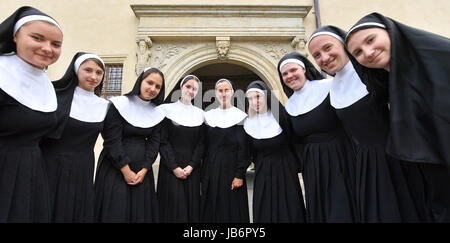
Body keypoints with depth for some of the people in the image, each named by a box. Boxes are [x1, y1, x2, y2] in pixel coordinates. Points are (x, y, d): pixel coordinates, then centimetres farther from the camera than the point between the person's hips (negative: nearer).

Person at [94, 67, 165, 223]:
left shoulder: (158, 113, 2)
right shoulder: (119, 105, -10)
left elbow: (154, 143, 1)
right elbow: (112, 141, -13)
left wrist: (144, 170, -8)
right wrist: (126, 170, -13)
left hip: (142, 171, 4)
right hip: (114, 168, -4)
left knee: (141, 210, 11)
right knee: (115, 211, 3)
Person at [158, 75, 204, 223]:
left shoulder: (200, 113, 7)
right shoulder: (167, 109, 0)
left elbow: (201, 143, 4)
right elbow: (162, 141, -5)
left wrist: (191, 166, -8)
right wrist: (174, 167, -12)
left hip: (192, 169, 3)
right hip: (170, 168, -2)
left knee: (191, 205, 6)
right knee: (173, 205, -1)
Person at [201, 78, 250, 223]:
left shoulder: (240, 116, -4)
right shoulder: (209, 116, 7)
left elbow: (244, 148, -8)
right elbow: (205, 146, 9)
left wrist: (240, 175, -14)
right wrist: (203, 173, 6)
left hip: (231, 168, -4)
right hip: (211, 169, 4)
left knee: (231, 208, 5)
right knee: (211, 208, 12)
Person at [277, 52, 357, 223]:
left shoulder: (329, 87, -10)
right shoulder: (290, 105, 5)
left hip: (340, 157, -4)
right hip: (312, 166, 5)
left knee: (341, 210, 4)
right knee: (318, 211, 14)